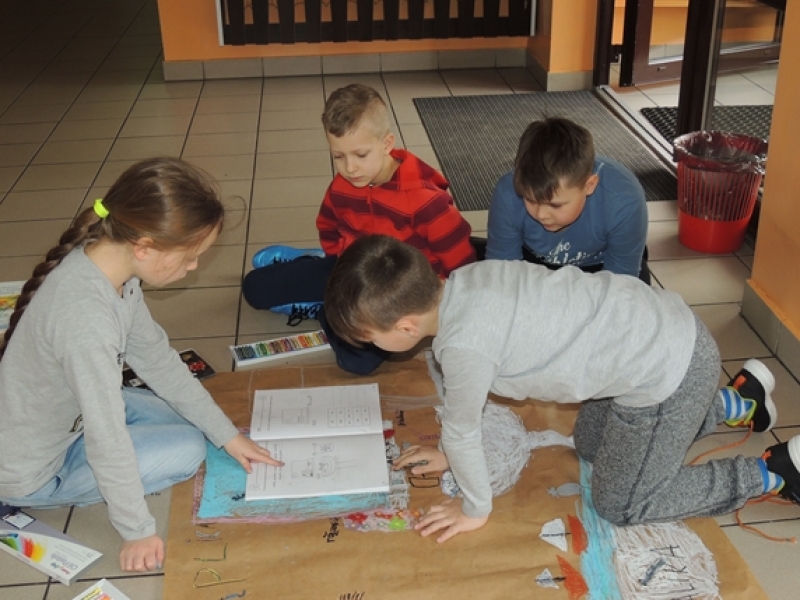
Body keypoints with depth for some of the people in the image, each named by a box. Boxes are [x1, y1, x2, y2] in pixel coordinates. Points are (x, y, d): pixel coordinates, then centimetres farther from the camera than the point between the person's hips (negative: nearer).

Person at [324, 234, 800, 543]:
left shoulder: (463, 344, -27)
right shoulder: (461, 280, -2)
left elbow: (461, 430, -9)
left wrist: (476, 508, 7)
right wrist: (455, 452, 23)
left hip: (670, 370, -9)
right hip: (660, 328, 9)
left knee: (621, 505, 9)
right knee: (591, 446, 27)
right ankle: (737, 400, 35)